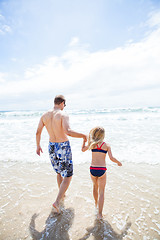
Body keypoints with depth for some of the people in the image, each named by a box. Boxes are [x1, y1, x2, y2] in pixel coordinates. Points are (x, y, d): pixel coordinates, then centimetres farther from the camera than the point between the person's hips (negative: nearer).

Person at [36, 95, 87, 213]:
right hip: (63, 147, -6)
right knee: (68, 176, 10)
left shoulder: (45, 115, 1)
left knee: (59, 172, 28)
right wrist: (83, 135, -20)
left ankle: (61, 194, 46)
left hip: (52, 146, 7)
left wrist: (38, 146, 21)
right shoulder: (63, 115, -18)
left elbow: (38, 132, 7)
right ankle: (57, 202, 5)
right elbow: (68, 131, -33)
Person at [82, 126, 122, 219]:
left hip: (92, 169, 3)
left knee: (95, 186, 28)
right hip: (102, 170, -2)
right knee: (101, 192, 11)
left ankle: (96, 203, 50)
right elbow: (111, 158, -11)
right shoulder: (106, 145, -4)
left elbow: (83, 149, 17)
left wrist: (84, 140, 26)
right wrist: (118, 162, 8)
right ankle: (100, 214, 12)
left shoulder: (91, 144, 1)